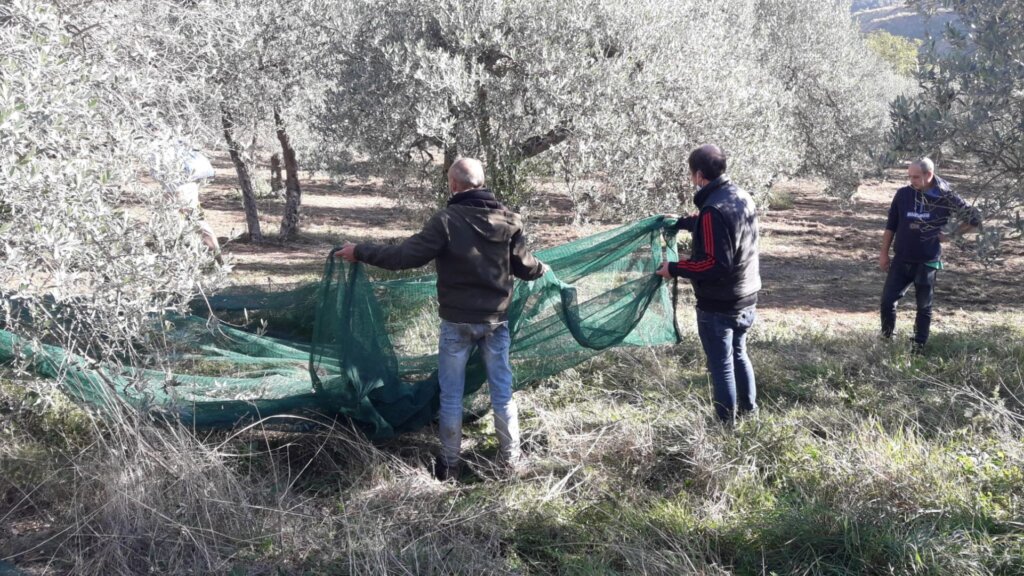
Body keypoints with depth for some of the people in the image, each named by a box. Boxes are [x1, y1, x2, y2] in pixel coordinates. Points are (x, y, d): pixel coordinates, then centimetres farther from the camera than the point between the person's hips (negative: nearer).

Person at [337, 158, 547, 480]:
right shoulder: (509, 220, -2)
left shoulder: (446, 221, -15)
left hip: (457, 322, -3)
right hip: (497, 320, 3)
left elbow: (405, 256, -16)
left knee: (451, 395, 9)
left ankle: (449, 464, 17)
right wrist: (544, 270, 29)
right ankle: (511, 460, 22)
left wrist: (360, 253, -6)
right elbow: (526, 267, 5)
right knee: (502, 391, 14)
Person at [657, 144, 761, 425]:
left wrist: (675, 269, -19)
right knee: (738, 354, 25)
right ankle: (749, 410, 38)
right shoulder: (743, 197, 3)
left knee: (721, 364, 4)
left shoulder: (713, 209, -26)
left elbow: (715, 263, -28)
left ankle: (727, 423, 14)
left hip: (718, 304, -9)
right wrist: (682, 222, 32)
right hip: (746, 297, 9)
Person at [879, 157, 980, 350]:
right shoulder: (903, 194, -4)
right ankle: (886, 339, 20)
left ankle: (919, 347, 21)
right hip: (901, 260, 2)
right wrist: (884, 253, 6)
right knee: (887, 300, -1)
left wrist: (949, 235, -6)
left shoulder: (946, 198, -9)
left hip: (927, 262, -2)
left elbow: (973, 220, 0)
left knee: (924, 306, 9)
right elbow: (891, 225, 6)